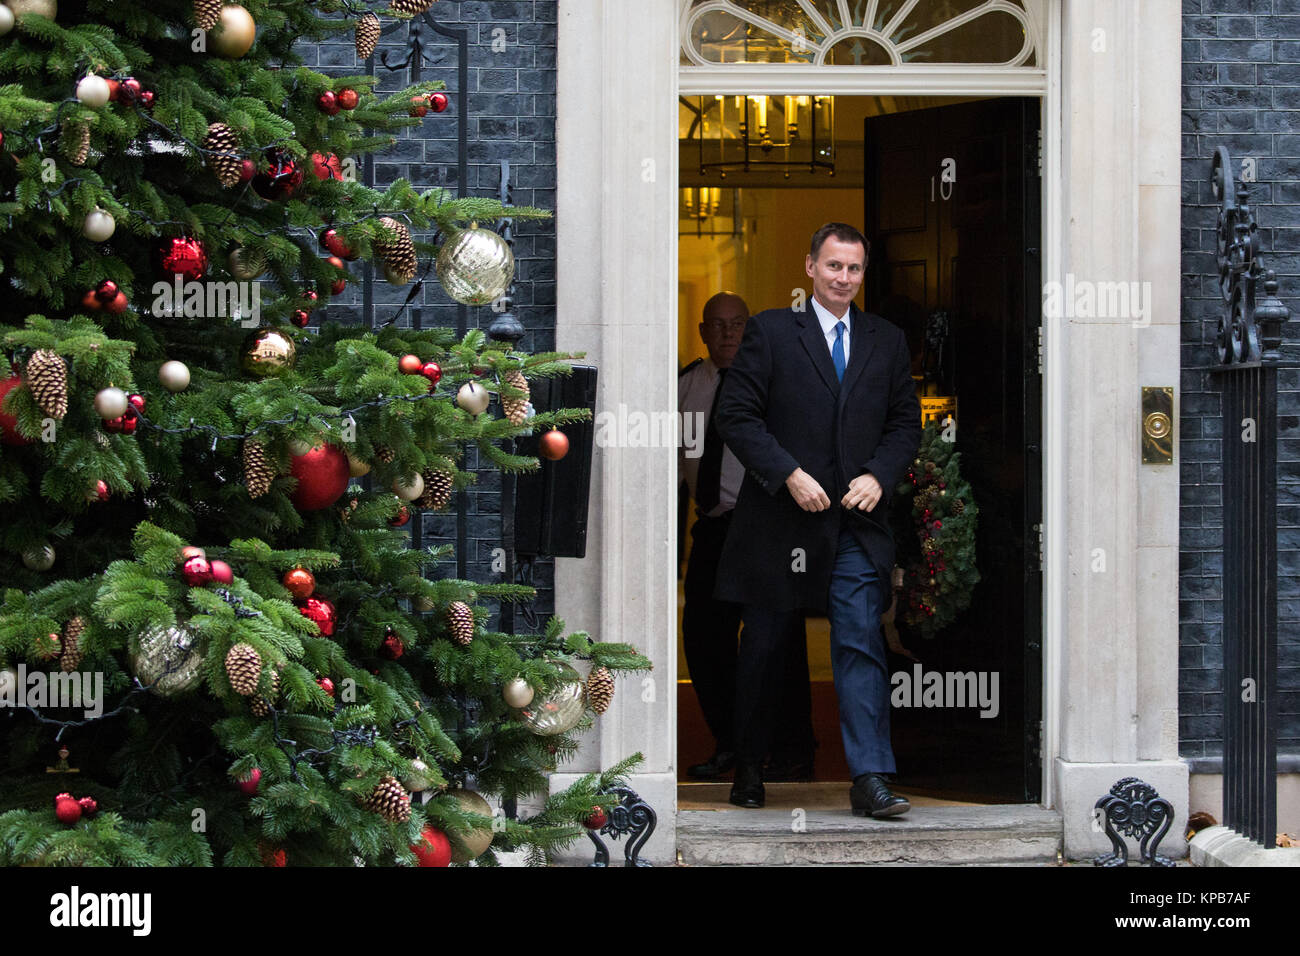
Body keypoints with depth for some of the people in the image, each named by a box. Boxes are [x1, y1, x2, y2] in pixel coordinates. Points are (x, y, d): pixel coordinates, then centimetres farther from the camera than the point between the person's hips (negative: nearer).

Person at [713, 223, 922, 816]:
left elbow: (906, 423, 12)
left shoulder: (887, 341, 11)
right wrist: (789, 473, -15)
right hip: (780, 517, -1)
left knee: (861, 643, -10)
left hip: (858, 521, 2)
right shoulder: (770, 332, 1)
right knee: (764, 649, 9)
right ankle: (748, 771, 24)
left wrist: (878, 477, -6)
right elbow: (736, 416, -5)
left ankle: (870, 779, -13)